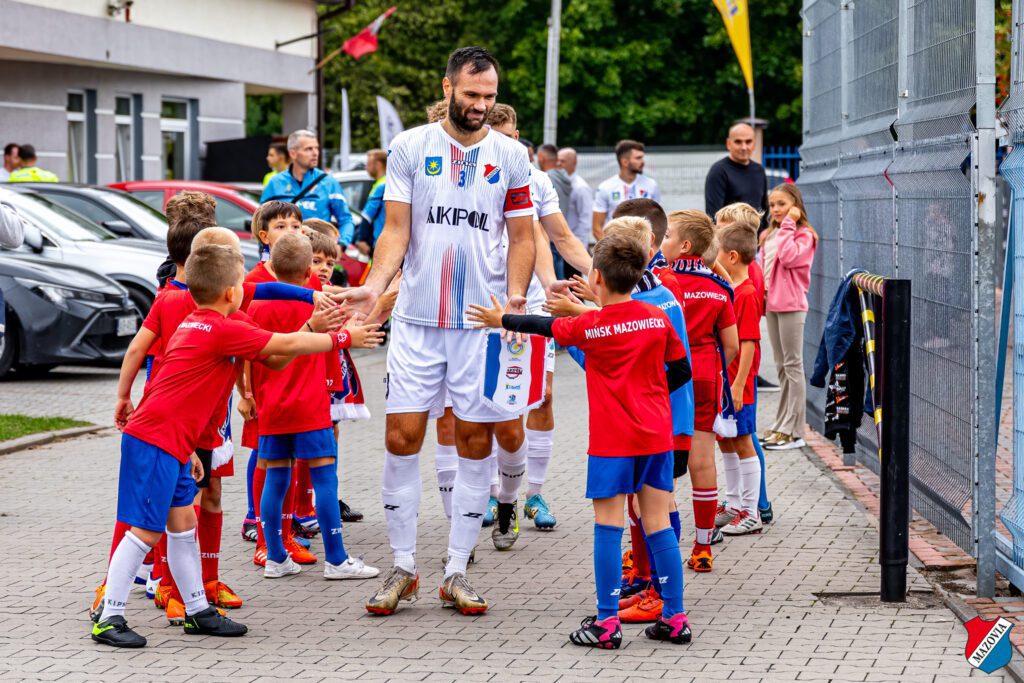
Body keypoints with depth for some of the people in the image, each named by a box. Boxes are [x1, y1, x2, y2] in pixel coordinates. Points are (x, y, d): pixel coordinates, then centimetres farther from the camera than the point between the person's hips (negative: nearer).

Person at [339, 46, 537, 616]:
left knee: (476, 442, 2)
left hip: (483, 323, 1)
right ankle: (403, 568, 9)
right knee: (402, 439, -3)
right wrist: (375, 285, -15)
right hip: (417, 319, 0)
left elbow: (522, 236, 7)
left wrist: (515, 296, -9)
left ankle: (458, 572, 11)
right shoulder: (410, 148, 3)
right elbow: (397, 231, 1)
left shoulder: (511, 156, 5)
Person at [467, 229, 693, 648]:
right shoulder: (658, 318, 2)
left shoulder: (590, 325, -7)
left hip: (612, 440, -4)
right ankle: (675, 618, 7)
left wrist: (502, 320, 25)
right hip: (656, 436, 4)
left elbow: (547, 327, 9)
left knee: (608, 527, 0)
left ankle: (607, 623, -1)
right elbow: (681, 370, 8)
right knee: (658, 525, 7)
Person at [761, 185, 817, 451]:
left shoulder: (804, 235, -8)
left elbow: (788, 257, -24)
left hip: (791, 305, -8)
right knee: (782, 366, 14)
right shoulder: (768, 235, 15)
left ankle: (794, 431, -4)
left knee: (792, 365, -5)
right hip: (771, 304, 8)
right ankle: (782, 425, 20)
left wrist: (788, 225, -17)